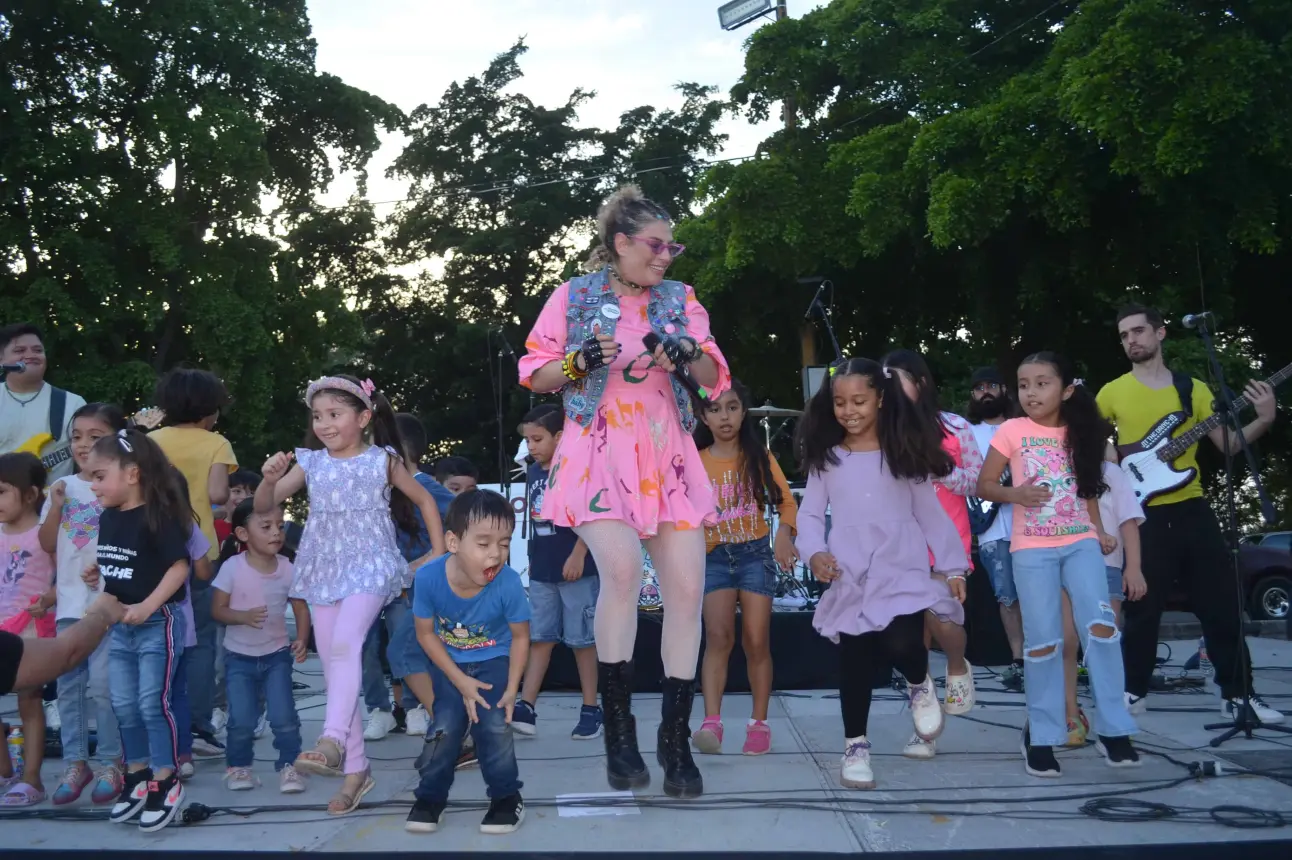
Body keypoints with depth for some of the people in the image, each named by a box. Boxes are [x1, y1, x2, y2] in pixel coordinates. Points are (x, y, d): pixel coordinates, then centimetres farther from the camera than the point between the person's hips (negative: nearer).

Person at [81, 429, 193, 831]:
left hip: (158, 623, -8)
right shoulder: (108, 518, 7)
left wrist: (147, 606, -28)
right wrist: (98, 573, 2)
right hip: (119, 624, 8)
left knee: (152, 703, -5)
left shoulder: (157, 517, -17)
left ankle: (167, 783, 7)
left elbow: (179, 566, -21)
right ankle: (137, 776, 27)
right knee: (123, 706, 13)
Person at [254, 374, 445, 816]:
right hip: (324, 569, 4)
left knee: (345, 643, -29)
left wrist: (439, 553, 5)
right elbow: (264, 506, 3)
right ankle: (355, 766, 11)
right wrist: (270, 478, -18)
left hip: (369, 565, -4)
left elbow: (424, 500, 10)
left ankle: (332, 740, -36)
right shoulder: (310, 462, 5)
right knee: (332, 663, 3)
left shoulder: (383, 460, -1)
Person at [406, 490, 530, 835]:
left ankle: (507, 796, 8)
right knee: (446, 726, -7)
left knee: (494, 725, -12)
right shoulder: (428, 577, -30)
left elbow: (520, 637, -13)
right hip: (449, 663, 1)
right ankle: (430, 796, 14)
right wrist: (460, 681, -15)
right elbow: (426, 633, -13)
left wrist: (512, 688, -15)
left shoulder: (508, 583, -32)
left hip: (494, 661, -1)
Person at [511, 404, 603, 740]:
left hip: (577, 569, -7)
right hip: (541, 572, 7)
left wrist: (578, 555, -20)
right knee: (539, 637, 6)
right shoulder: (533, 473, 11)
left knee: (582, 640, 2)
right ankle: (526, 707, 6)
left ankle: (591, 710, 12)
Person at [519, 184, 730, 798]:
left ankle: (675, 737, 11)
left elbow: (715, 378, 8)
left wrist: (690, 354, -14)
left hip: (668, 458, 4)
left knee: (687, 589, -5)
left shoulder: (680, 300, 13)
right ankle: (618, 731, -11)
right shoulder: (574, 297, 6)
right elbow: (535, 375, 7)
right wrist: (579, 361, -12)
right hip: (600, 454, -4)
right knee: (622, 568, -27)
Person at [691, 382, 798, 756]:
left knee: (756, 641, 0)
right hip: (714, 557, 0)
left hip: (755, 553, 0)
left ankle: (759, 723, 11)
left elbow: (787, 503, 2)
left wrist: (784, 532, -16)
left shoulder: (760, 457, 3)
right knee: (718, 636, -17)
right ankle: (711, 722, -22)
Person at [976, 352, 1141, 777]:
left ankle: (1113, 730, 0)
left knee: (1101, 626, -11)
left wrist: (1100, 531, 6)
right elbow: (984, 485, 0)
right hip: (1032, 549, -2)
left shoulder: (1080, 433, 8)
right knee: (1042, 641, -1)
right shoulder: (1012, 431, -2)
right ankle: (1041, 736, 12)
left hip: (1080, 543, 3)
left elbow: (1088, 487, 18)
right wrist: (1015, 494, -19)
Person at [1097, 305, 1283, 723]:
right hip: (1143, 514, -2)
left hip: (1191, 509, 2)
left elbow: (1228, 445, 6)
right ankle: (1134, 689, 17)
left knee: (1222, 602, 4)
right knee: (1143, 607, 3)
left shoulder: (1193, 389, 8)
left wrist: (1263, 421, -10)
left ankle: (1237, 692, 16)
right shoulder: (1112, 393, 3)